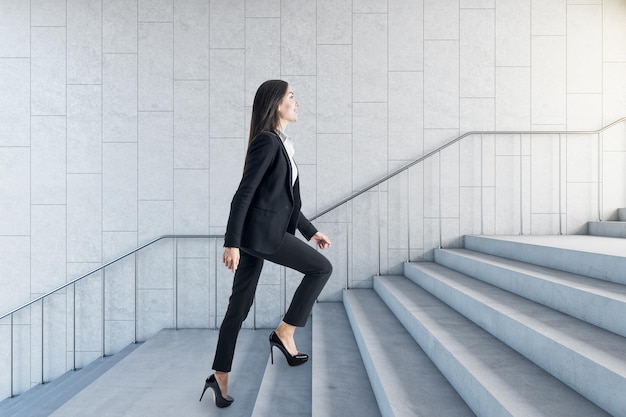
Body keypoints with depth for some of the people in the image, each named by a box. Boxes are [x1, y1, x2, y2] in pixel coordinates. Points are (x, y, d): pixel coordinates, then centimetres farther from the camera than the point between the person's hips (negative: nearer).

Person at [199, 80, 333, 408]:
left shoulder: (281, 144, 18)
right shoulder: (267, 141, -11)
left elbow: (285, 198, 22)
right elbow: (244, 193, -16)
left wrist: (310, 231, 22)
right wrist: (231, 243, -19)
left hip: (261, 231, 9)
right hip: (260, 231, -9)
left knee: (239, 306, 11)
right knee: (321, 268, 0)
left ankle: (220, 377, 21)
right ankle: (284, 333, 8)